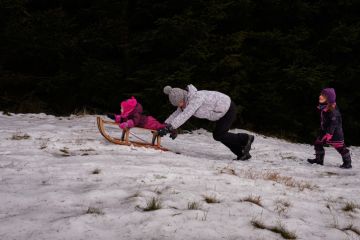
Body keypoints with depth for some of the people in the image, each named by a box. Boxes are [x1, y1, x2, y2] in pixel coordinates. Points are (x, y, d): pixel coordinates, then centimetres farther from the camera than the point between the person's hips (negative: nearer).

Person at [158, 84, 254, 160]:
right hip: (223, 111, 10)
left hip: (229, 110, -10)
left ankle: (246, 138, 5)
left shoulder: (196, 98, -33)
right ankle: (242, 154, 18)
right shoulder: (186, 100, -3)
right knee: (220, 135, 11)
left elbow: (185, 115, -42)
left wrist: (170, 127, -46)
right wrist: (166, 125, -13)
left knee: (218, 135, -8)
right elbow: (177, 114, 1)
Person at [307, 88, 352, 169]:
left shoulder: (332, 109, -23)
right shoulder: (323, 108, 5)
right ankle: (319, 159, 26)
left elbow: (334, 122, -25)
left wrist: (329, 133, -28)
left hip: (335, 131, -9)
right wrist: (321, 131, 23)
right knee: (318, 143, 12)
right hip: (325, 130, 9)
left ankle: (347, 162, 7)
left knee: (340, 147, -3)